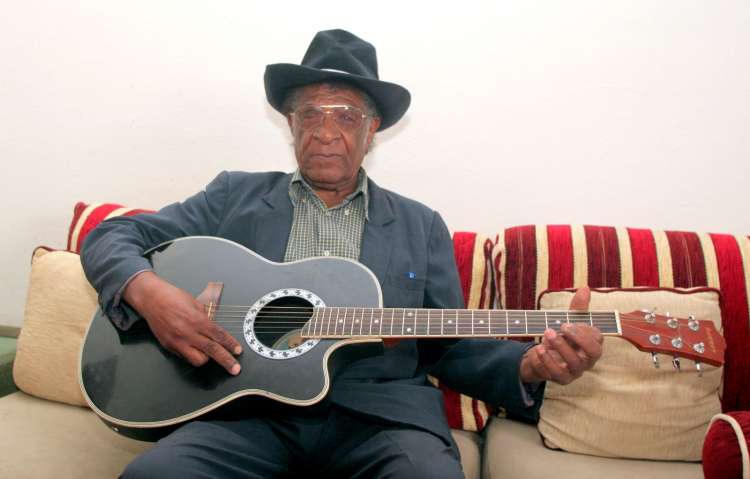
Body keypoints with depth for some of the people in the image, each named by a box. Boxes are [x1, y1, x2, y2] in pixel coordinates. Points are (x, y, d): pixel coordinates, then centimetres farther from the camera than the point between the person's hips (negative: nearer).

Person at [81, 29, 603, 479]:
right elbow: (113, 236, 11)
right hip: (252, 408, 0)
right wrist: (149, 291, -12)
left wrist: (529, 365, -9)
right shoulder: (237, 195, 13)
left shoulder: (421, 225, 14)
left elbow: (453, 349, 12)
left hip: (378, 412, 1)